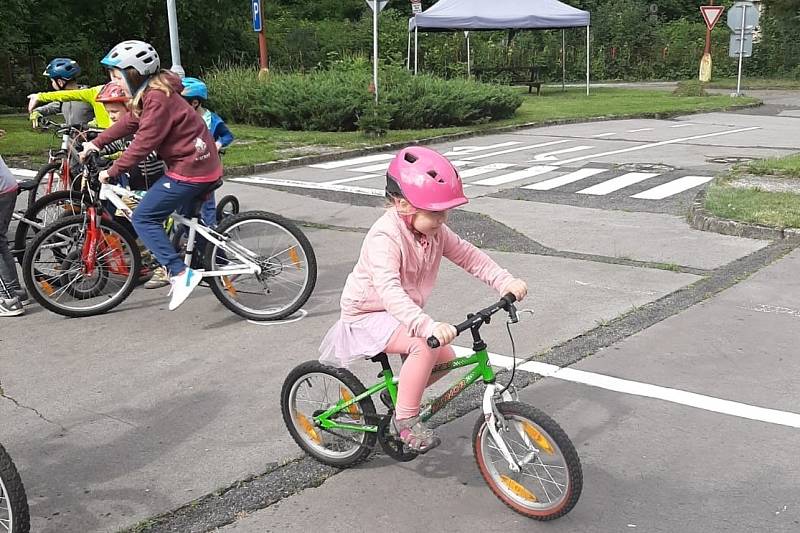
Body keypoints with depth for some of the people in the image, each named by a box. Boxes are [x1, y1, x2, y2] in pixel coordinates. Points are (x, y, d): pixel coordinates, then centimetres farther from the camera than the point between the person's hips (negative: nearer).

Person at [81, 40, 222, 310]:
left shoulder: (158, 99, -21)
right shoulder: (151, 92, 10)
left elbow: (143, 143, -21)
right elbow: (130, 122, 19)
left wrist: (112, 171, -13)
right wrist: (96, 143, 15)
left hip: (189, 169, -10)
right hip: (203, 164, 10)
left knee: (143, 219, -6)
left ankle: (181, 273, -12)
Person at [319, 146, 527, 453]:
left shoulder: (434, 229, -6)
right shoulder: (384, 237, -31)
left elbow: (468, 256, -5)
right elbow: (389, 292, -44)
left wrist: (506, 282, -20)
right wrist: (428, 326, -56)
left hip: (402, 312, 8)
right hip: (367, 315, -8)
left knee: (446, 357, -1)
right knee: (424, 346, -30)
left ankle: (401, 392, 24)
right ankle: (405, 420, -15)